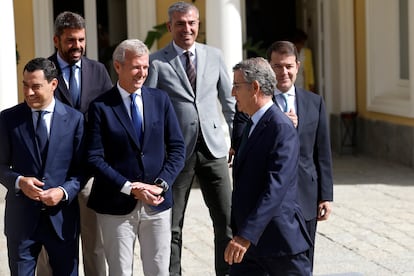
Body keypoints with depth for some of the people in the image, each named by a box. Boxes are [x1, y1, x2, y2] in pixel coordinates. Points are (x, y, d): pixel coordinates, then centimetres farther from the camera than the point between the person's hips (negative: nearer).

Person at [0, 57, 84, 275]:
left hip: (62, 216, 0)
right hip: (21, 216, 0)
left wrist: (64, 191, -15)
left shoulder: (74, 119, -1)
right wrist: (19, 181, -15)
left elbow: (82, 167, 2)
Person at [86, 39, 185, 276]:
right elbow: (95, 158, -9)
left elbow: (177, 147, 5)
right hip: (117, 206, -3)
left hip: (157, 203, 3)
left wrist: (162, 184, -9)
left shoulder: (160, 99, 6)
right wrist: (130, 188, -15)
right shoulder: (101, 107, -4)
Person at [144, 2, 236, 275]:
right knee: (172, 225, 6)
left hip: (212, 147, 2)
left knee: (227, 219, 2)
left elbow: (229, 101, 13)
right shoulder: (157, 62, -2)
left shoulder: (214, 56, 7)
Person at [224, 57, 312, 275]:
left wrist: (246, 236, -30)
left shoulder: (282, 129, -17)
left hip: (278, 239, -8)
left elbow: (275, 189, -25)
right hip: (250, 239, 8)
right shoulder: (252, 125, 14)